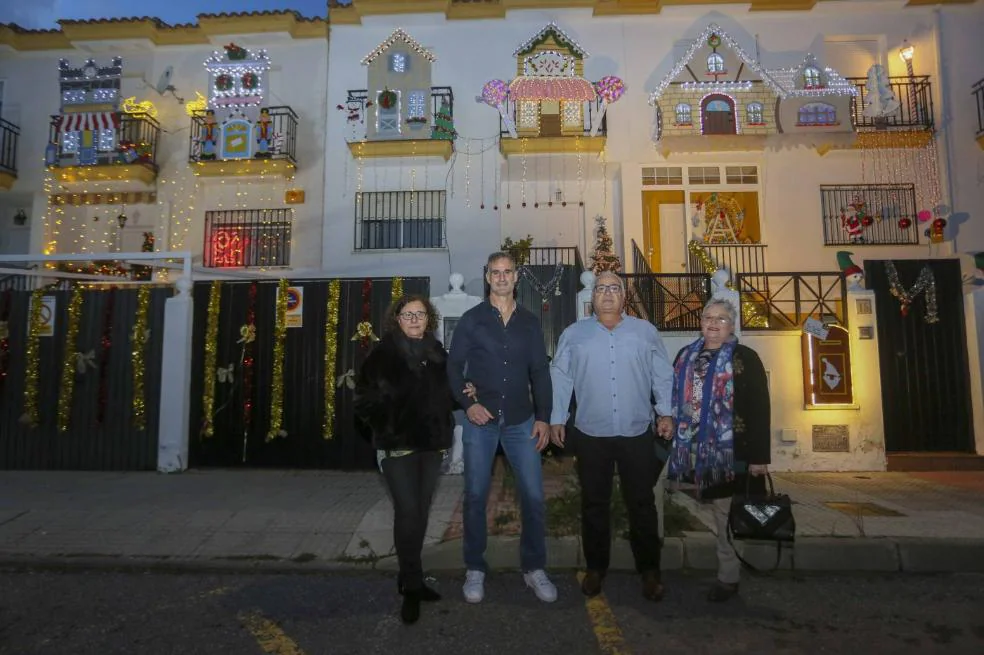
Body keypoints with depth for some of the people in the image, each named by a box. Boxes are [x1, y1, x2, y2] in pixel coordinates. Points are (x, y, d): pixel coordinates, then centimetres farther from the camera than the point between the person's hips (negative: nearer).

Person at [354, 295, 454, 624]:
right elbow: (365, 395, -8)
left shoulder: (437, 353, 8)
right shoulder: (384, 353, -6)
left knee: (421, 512, 13)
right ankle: (412, 587, 8)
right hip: (398, 445, -5)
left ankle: (410, 579, 29)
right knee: (407, 512, -8)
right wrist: (380, 427, -14)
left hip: (431, 443, 5)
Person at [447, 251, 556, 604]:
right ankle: (475, 569, 24)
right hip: (480, 421, -1)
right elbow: (454, 366, 1)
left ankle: (534, 568, 22)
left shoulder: (529, 322, 9)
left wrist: (543, 417, 2)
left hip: (521, 422, 2)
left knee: (534, 496, 2)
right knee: (475, 496, 6)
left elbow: (540, 372, 8)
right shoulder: (471, 319, 2)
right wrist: (467, 403, -12)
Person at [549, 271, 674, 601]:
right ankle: (595, 567, 29)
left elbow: (663, 376, 6)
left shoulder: (646, 331, 5)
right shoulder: (573, 334, 3)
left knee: (642, 503, 11)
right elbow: (560, 378, 3)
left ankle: (649, 570, 28)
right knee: (594, 504, 12)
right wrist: (556, 419, 0)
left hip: (638, 434, 0)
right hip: (590, 435, 0)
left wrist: (665, 412, 0)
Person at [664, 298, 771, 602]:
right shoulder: (685, 356, 10)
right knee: (718, 509, 13)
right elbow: (675, 399, 11)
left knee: (727, 514, 5)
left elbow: (760, 409, -8)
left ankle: (728, 577, 20)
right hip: (696, 451, 4)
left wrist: (759, 456, -12)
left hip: (731, 451, -4)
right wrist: (675, 440, 8)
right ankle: (728, 570, 30)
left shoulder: (745, 358, -4)